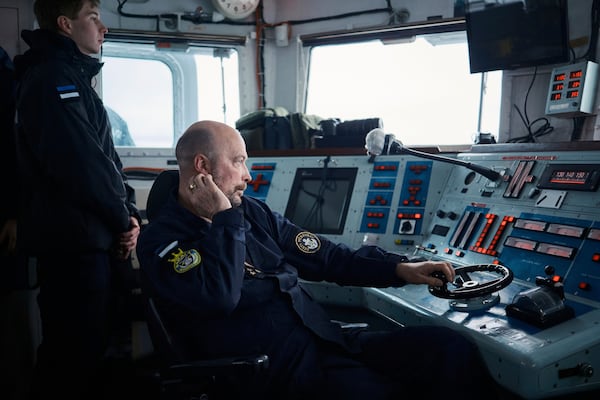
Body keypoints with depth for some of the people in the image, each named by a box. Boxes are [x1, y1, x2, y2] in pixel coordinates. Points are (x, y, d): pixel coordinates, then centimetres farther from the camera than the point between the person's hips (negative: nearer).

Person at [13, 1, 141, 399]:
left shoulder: (75, 78, 20)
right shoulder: (52, 76, -12)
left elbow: (106, 155, 17)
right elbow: (81, 162, -22)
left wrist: (127, 214, 4)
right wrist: (123, 217, -9)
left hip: (96, 237, 10)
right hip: (74, 240, -10)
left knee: (95, 347, 19)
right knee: (76, 354, -1)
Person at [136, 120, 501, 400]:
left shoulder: (252, 211, 16)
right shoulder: (160, 240, -3)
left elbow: (323, 255, 18)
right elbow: (219, 298, -21)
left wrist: (399, 268, 11)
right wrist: (224, 219, -10)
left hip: (328, 339, 7)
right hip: (276, 368, -6)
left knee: (453, 348, -10)